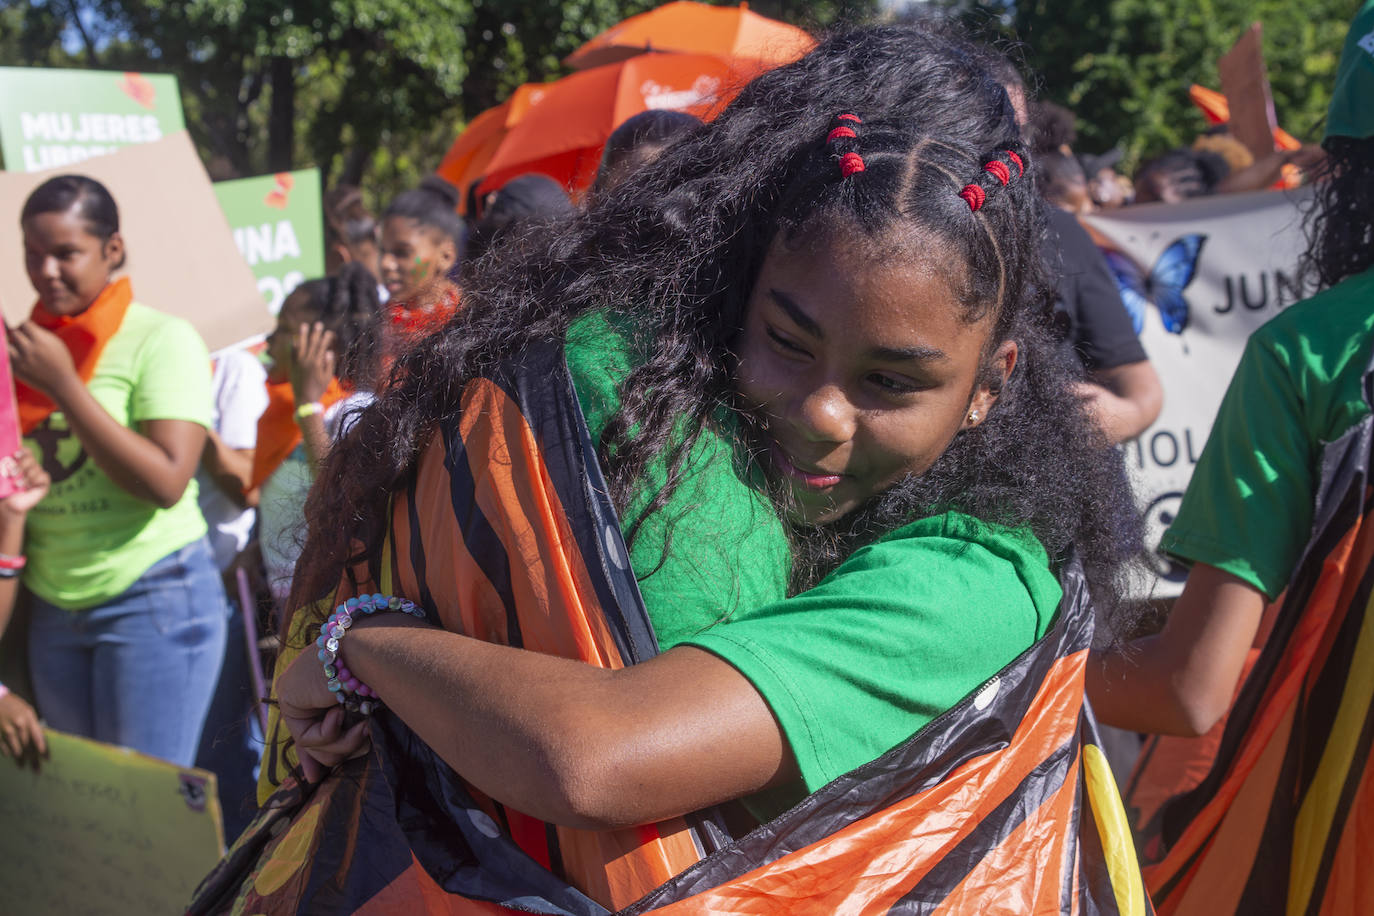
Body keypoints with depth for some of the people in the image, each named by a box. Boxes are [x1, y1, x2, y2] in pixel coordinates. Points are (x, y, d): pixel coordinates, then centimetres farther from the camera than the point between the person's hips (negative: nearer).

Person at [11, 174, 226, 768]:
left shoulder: (162, 339, -9)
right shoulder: (27, 347, 9)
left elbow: (166, 483, -20)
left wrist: (64, 385, -19)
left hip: (154, 600, -6)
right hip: (54, 607, 6)